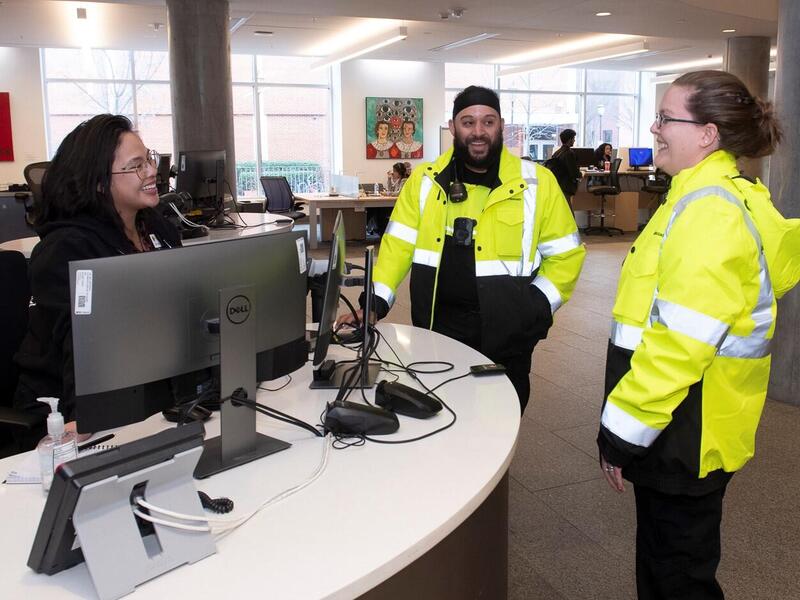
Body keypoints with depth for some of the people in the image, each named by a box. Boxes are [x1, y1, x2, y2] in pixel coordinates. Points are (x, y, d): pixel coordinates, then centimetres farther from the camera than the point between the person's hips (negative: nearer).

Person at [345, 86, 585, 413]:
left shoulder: (537, 182, -3)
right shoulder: (424, 181, 2)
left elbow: (565, 253, 3)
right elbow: (399, 245, 3)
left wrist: (537, 306, -5)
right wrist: (376, 303, -7)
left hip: (507, 333, -1)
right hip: (438, 327, 1)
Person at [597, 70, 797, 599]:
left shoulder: (711, 212, -22)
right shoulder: (704, 199, 11)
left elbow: (681, 342, -28)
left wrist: (624, 431, -19)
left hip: (685, 433, -10)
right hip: (677, 427, 10)